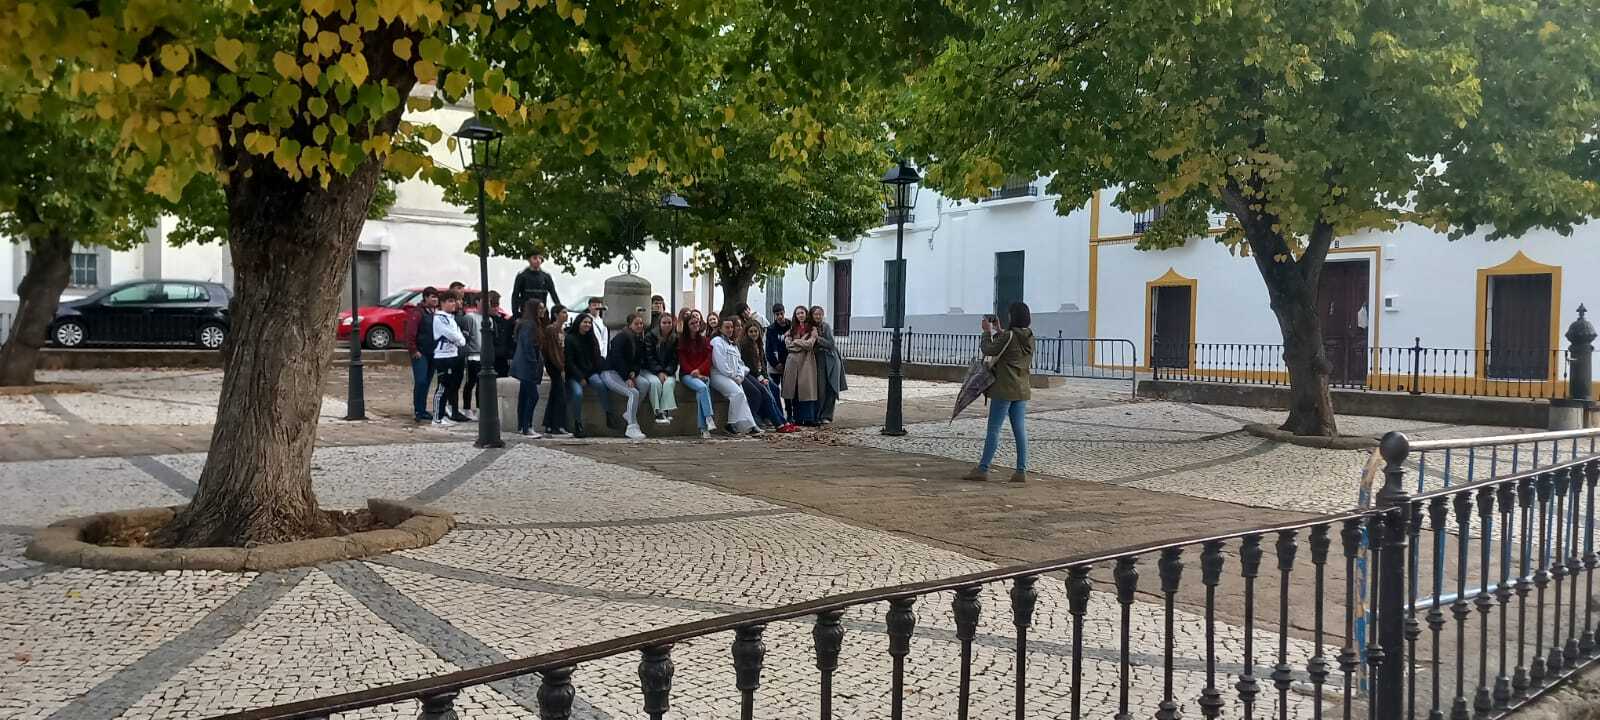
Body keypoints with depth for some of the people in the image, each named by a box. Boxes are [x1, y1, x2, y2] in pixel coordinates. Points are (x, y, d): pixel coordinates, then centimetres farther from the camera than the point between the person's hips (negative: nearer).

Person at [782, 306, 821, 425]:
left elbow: (809, 344, -8)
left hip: (807, 361, -3)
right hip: (793, 361, 3)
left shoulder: (812, 329, 5)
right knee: (795, 390, 2)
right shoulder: (792, 329, 15)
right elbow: (788, 344, 2)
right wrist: (803, 343, -6)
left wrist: (796, 341, 0)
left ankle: (809, 419, -8)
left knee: (807, 389, -8)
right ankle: (798, 418, 8)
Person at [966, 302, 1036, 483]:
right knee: (1019, 429, 7)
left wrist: (987, 332, 6)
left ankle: (983, 469, 2)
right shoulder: (1029, 337, 6)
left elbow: (988, 350, -7)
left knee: (993, 429, -2)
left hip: (1005, 389, -7)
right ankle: (1022, 471, 6)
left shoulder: (1008, 336, -16)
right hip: (1022, 389, 7)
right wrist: (998, 331, 24)